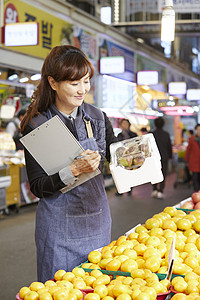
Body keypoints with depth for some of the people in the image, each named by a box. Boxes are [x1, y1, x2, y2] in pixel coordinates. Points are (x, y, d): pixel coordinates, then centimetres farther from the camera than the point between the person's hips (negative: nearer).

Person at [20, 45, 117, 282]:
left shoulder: (97, 118, 1)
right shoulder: (37, 125, -10)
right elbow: (37, 187, -12)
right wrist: (74, 170, -25)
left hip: (97, 219, 4)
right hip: (59, 227, -3)